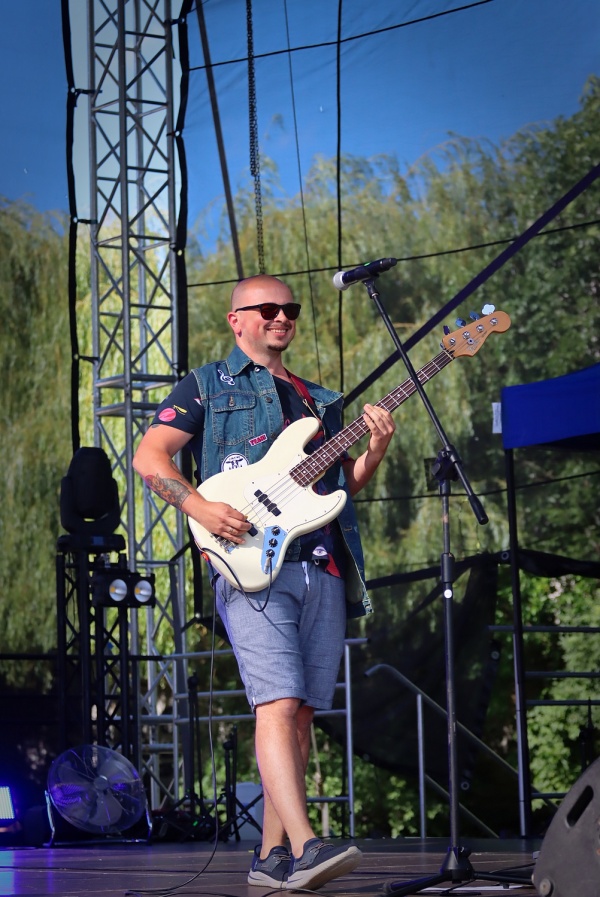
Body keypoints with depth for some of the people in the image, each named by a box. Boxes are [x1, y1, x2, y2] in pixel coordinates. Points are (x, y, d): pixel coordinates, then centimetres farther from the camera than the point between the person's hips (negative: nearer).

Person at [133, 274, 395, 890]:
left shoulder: (319, 400, 26)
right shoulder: (207, 387, 10)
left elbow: (346, 484, 23)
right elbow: (149, 455, 0)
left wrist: (375, 449, 3)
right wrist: (199, 507, -15)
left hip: (324, 567, 6)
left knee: (301, 712, 3)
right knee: (278, 702, -18)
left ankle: (272, 856, 8)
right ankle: (304, 848, -28)